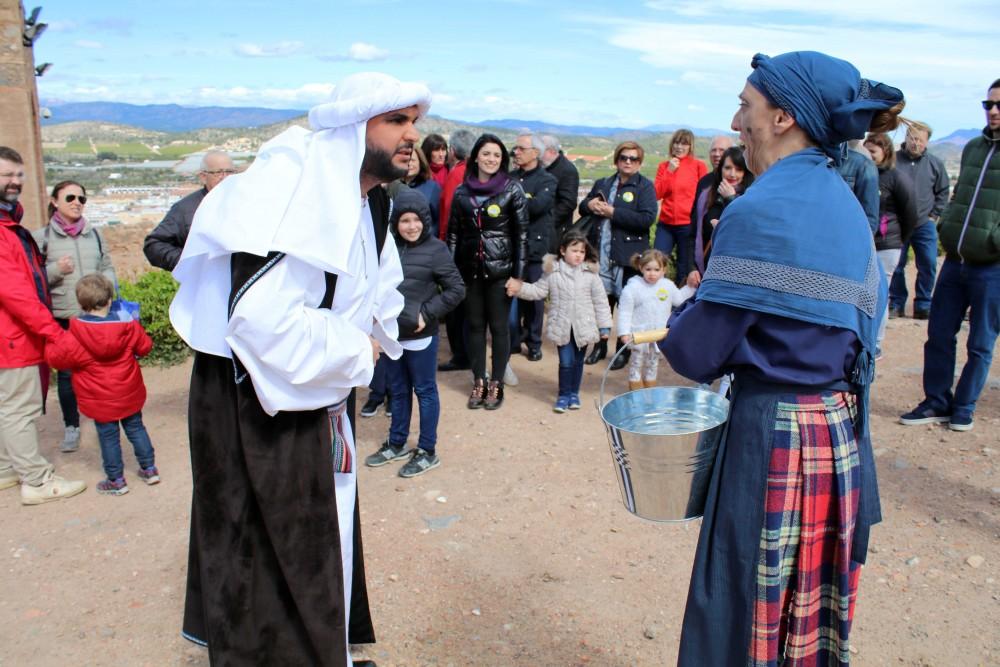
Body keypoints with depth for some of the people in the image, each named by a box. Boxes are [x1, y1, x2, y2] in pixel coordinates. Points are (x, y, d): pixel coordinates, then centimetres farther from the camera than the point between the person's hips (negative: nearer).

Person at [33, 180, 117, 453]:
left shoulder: (94, 233, 8)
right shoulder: (42, 236, 0)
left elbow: (108, 267, 13)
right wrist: (55, 270, -18)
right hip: (62, 317, -2)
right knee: (66, 373, 5)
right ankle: (71, 427, 20)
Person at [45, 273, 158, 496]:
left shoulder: (74, 338, -17)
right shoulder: (128, 326, -9)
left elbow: (56, 357, -11)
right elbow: (145, 346, 3)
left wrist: (51, 343, 9)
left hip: (99, 401, -3)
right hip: (129, 394, 3)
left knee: (108, 437, 8)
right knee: (136, 428, 18)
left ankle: (116, 480, 17)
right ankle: (149, 469, 24)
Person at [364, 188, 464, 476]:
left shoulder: (435, 249, -10)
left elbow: (456, 290, -9)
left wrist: (426, 313, -13)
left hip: (419, 335, -4)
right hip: (391, 332, 5)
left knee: (424, 391, 9)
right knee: (398, 391, 19)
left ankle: (427, 451, 20)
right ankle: (396, 444, 34)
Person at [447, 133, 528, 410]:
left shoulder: (512, 188, -3)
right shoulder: (462, 191, 5)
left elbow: (522, 232, -4)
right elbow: (453, 232, 9)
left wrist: (519, 272, -9)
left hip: (500, 268, -3)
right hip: (470, 268, 3)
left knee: (499, 326, 4)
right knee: (474, 325, 9)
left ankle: (496, 384, 16)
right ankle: (478, 382, 21)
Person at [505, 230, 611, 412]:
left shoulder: (590, 273, -2)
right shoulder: (553, 272, -2)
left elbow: (600, 301, 1)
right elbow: (538, 291, 4)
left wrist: (604, 326, 1)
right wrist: (520, 288, -11)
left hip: (583, 327, 1)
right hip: (562, 327, -1)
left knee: (578, 361, 12)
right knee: (566, 362, -1)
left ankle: (574, 393, 28)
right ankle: (563, 395, 15)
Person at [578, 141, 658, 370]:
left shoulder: (645, 187, -4)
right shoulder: (602, 184, 13)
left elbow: (647, 218, -17)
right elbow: (582, 207, 21)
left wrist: (612, 212, -18)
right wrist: (589, 204, -4)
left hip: (628, 256, -4)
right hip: (601, 254, 5)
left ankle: (624, 351, 19)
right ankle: (600, 346, 27)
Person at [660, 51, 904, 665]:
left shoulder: (760, 210, -18)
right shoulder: (847, 205, 7)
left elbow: (696, 353, -16)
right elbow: (862, 322, 14)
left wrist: (676, 327, 4)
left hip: (773, 433, -8)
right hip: (843, 430, 8)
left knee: (750, 617, 9)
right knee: (817, 606, 23)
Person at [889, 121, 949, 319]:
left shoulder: (935, 163, 5)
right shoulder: (893, 160, -3)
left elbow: (943, 192, 13)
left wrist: (934, 215, 4)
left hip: (925, 224, 2)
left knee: (928, 265, 1)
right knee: (896, 265, 3)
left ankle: (923, 305, 11)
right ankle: (896, 303, 16)